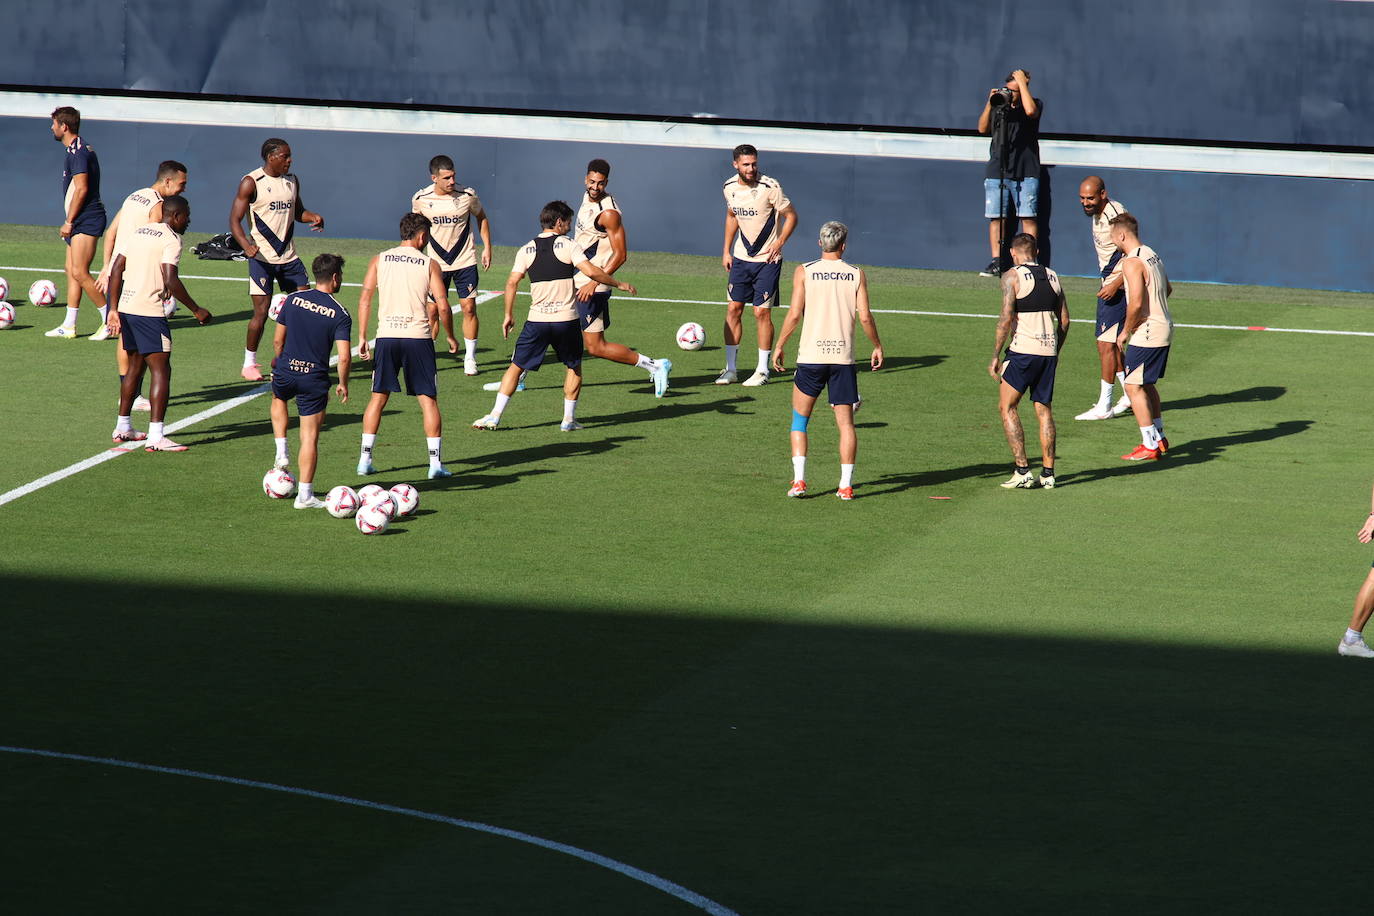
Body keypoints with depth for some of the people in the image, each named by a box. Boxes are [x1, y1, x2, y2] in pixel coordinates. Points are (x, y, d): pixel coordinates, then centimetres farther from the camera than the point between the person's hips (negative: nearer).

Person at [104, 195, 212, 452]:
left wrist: (114, 310, 15)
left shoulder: (137, 233, 16)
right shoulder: (171, 239, -8)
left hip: (126, 306, 8)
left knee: (135, 365, 22)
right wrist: (196, 310, -9)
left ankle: (122, 427, 28)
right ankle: (156, 436, -14)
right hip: (149, 312, -8)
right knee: (161, 370, -7)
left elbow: (116, 270, 14)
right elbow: (171, 281, -18)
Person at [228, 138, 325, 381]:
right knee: (261, 312, -7)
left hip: (288, 256, 6)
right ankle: (249, 363, 8)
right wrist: (246, 245, -28)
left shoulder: (292, 180, 10)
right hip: (262, 256, -6)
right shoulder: (251, 183, -9)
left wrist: (314, 218, 0)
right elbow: (235, 219, -11)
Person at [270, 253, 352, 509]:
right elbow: (344, 357, -14)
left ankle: (281, 453, 25)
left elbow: (278, 340, 4)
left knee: (278, 398, 37)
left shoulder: (293, 299, -1)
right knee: (310, 437, 4)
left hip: (286, 372, 3)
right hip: (315, 380, -3)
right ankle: (305, 495, 4)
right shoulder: (340, 314, -9)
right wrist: (343, 384, 3)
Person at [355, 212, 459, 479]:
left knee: (378, 397, 12)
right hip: (418, 337, -2)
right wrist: (450, 337, 11)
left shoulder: (379, 260, 7)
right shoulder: (430, 264, 2)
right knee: (428, 400, 4)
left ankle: (365, 458, 9)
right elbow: (442, 306, -3)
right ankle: (436, 462, 0)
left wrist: (362, 337, 6)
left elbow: (365, 300, 1)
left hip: (386, 337, 2)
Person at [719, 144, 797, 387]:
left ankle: (762, 371, 5)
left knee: (762, 312, -5)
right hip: (741, 257, 5)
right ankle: (730, 369, 10)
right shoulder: (730, 188, 1)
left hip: (767, 259, -5)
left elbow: (791, 216, -7)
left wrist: (778, 243, -18)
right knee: (733, 309, 2)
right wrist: (726, 250, 14)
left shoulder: (770, 188, -16)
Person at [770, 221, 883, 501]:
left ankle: (799, 480, 0)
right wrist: (877, 347, 13)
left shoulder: (804, 272, 0)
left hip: (811, 356, -1)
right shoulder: (857, 275, 3)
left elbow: (795, 314, -6)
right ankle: (846, 485, 2)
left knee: (799, 419, 10)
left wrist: (779, 346, 5)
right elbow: (865, 317, -1)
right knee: (845, 422, 6)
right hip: (844, 357, 1)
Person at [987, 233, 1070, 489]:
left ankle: (1022, 470, -5)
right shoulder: (1052, 276, 12)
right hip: (1049, 351, 5)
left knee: (1007, 407, 4)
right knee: (1043, 410, 13)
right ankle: (1048, 473, 11)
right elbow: (1064, 320, 13)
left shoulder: (1012, 276, -5)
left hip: (1023, 350, -5)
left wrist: (995, 356, -7)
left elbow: (1006, 319, -13)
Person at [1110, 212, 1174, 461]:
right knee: (1146, 384, 21)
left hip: (1147, 333, -10)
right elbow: (1168, 289, 25)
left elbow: (1136, 303, -25)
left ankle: (1150, 445, -3)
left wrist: (1126, 332, -12)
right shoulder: (1152, 255, 12)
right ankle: (1159, 438, 28)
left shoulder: (1132, 262, -18)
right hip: (1164, 327, 10)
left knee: (1133, 386, -3)